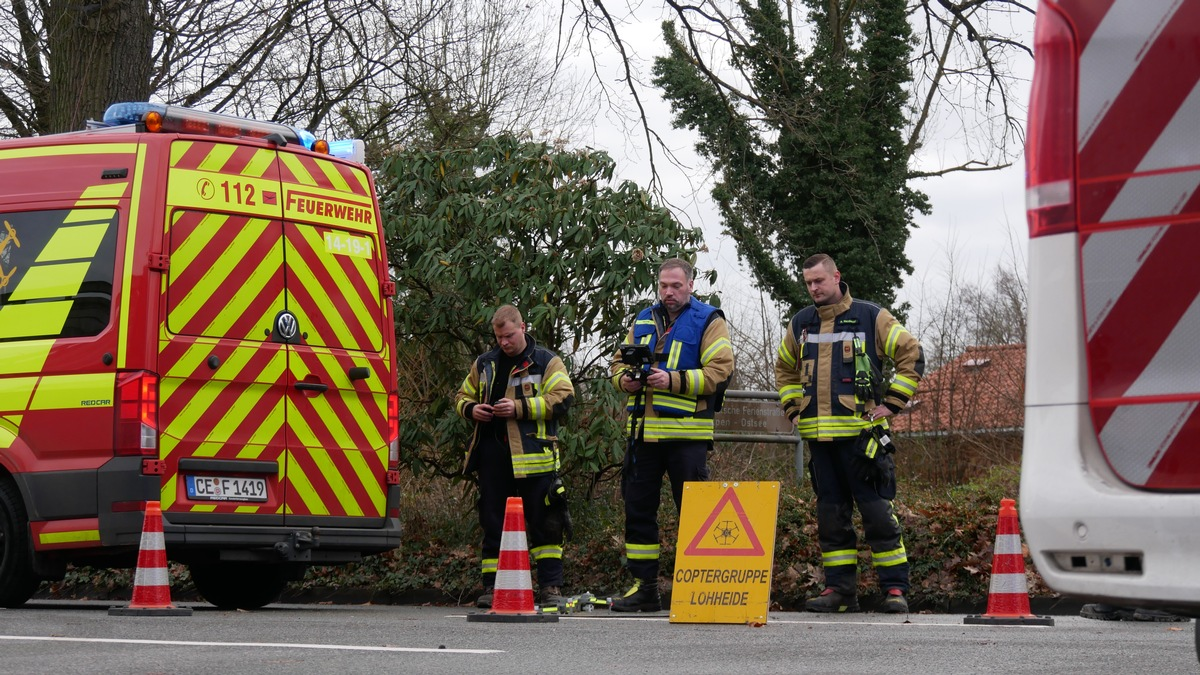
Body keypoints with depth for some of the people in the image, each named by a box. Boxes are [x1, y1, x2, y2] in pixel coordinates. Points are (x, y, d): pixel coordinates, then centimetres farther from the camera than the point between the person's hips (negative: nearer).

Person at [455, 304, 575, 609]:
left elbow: (563, 398, -7)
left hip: (533, 455, -4)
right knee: (493, 523, 5)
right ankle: (492, 586, 9)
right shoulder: (484, 365, 18)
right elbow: (462, 396, 26)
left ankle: (550, 586, 0)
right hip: (493, 454, 4)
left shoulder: (546, 362, 4)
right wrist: (471, 409, 2)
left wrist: (520, 408, -15)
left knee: (544, 522, -3)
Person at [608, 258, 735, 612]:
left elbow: (720, 370, -10)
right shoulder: (643, 321, 18)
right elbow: (619, 361, 23)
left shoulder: (708, 322, 0)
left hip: (686, 434, -6)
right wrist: (625, 379, 0)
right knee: (638, 507, 6)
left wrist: (675, 380, -19)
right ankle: (643, 586, 13)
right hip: (644, 431, 6)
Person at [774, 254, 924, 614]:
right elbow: (785, 369, 31)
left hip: (860, 433, -5)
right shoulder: (801, 324, 15)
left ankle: (895, 588, -2)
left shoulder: (871, 317, 0)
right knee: (831, 514, 7)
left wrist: (891, 404, -4)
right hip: (819, 435, 5)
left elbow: (912, 355, 1)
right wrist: (793, 408, 17)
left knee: (876, 510, -6)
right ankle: (839, 588, 11)